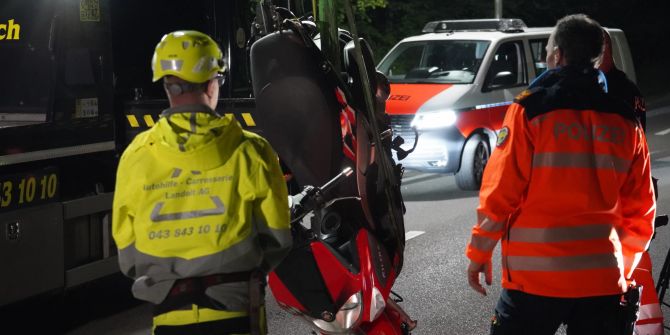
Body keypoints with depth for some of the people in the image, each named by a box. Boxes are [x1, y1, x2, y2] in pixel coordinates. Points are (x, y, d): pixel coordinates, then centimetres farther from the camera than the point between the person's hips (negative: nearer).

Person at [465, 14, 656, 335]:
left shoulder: (531, 110, -6)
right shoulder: (625, 120, 7)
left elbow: (500, 191, -8)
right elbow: (641, 211, 10)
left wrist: (479, 252, 3)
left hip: (536, 274, -3)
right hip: (603, 278, 4)